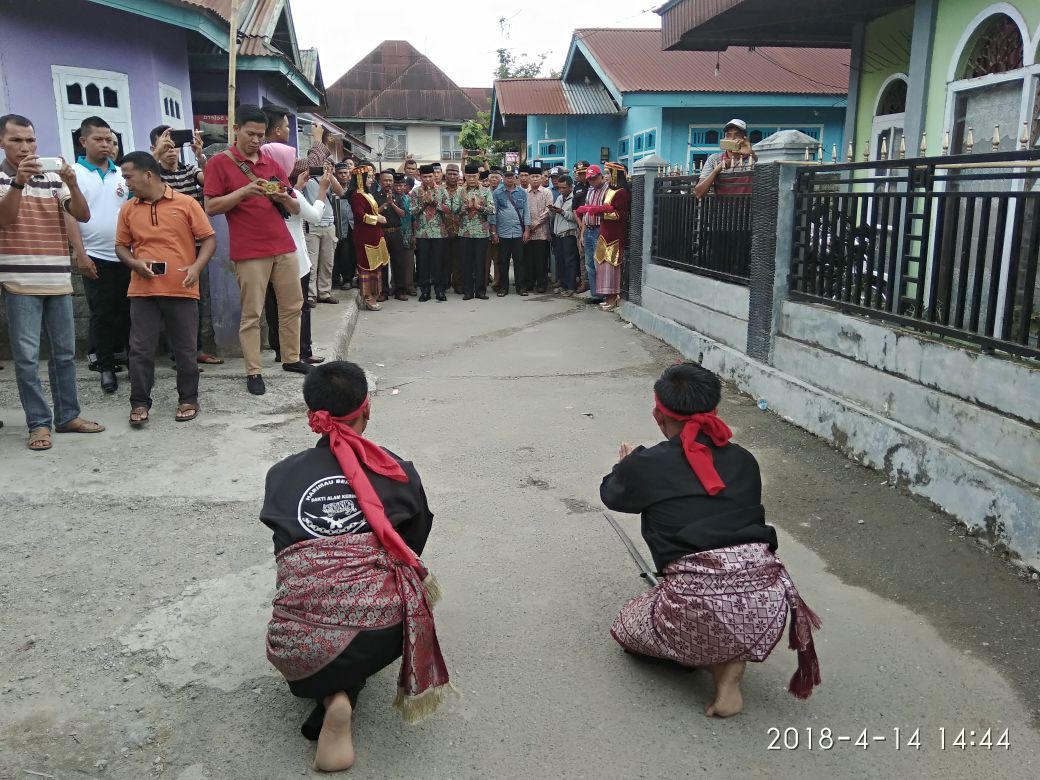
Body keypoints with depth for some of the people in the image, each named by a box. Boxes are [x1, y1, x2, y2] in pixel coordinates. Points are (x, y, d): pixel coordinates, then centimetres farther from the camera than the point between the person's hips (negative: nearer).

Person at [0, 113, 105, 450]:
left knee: (65, 352, 9)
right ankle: (39, 423, 3)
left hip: (58, 279, 4)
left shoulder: (53, 178, 9)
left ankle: (67, 416, 19)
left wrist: (72, 184, -18)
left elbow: (83, 215, -1)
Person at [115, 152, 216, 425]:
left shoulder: (186, 203, -1)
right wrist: (134, 263, -6)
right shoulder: (128, 209, 8)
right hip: (143, 290, 2)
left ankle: (188, 400, 20)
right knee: (140, 349, 3)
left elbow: (209, 239, -1)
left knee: (185, 349, 7)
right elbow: (121, 246, 15)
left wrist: (196, 267, -16)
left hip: (181, 290, -2)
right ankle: (140, 403, 12)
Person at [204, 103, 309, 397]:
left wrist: (284, 198, -8)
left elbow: (295, 209, 15)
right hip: (249, 252, -5)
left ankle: (291, 358, 22)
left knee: (292, 305, 9)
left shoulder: (272, 163, 15)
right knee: (251, 314, -3)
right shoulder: (219, 163, 0)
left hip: (284, 247, 5)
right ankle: (253, 372, 3)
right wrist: (244, 191, -17)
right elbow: (210, 207, -7)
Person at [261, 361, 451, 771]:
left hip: (298, 650, 2)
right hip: (381, 637, -2)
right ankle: (346, 691, 10)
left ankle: (331, 695, 6)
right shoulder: (399, 472, 6)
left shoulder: (280, 475, 8)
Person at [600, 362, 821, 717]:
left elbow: (611, 494, 28)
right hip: (767, 601, 2)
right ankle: (733, 662, 14)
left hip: (699, 607, -1)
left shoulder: (647, 465, 5)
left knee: (628, 626, 31)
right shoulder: (743, 460, 13)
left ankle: (715, 656, 8)